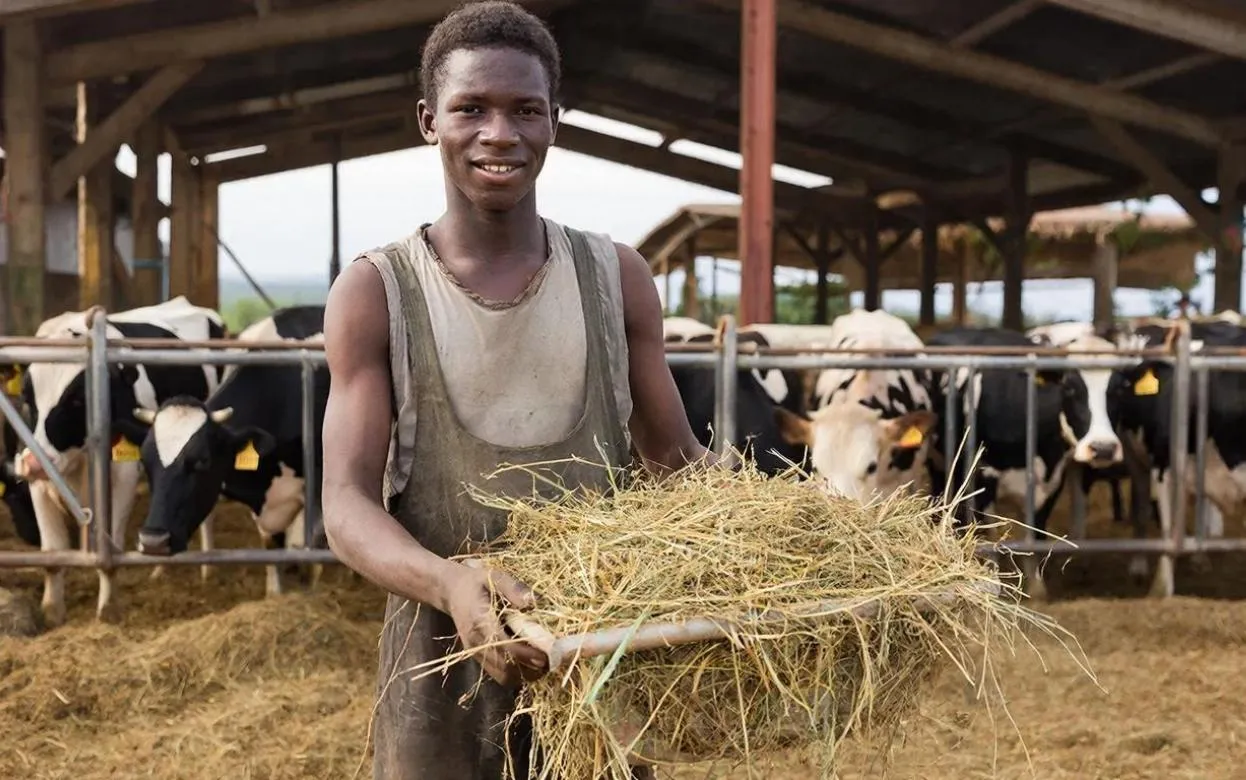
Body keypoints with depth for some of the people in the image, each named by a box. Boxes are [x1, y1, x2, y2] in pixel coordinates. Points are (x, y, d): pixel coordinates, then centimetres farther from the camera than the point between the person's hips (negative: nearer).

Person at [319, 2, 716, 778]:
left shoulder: (617, 279, 2)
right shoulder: (375, 294, -5)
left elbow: (678, 460, 7)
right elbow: (348, 504, -11)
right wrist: (450, 583, -31)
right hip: (447, 668, -2)